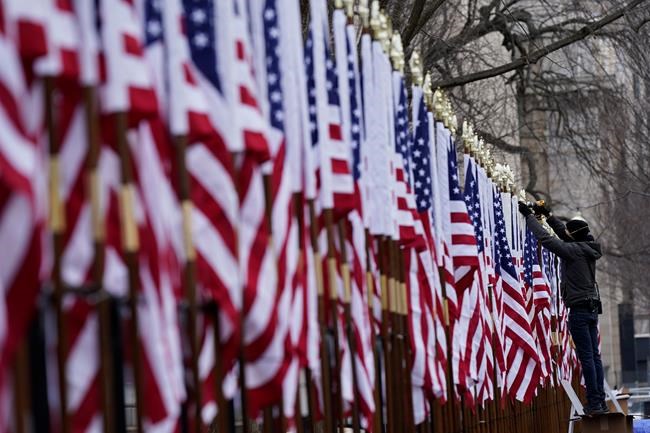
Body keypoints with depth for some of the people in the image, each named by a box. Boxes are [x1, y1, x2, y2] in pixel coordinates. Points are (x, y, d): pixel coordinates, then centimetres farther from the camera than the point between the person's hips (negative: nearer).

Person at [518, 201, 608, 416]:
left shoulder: (573, 250, -13)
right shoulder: (588, 249, 11)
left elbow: (546, 238, -12)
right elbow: (562, 233, 26)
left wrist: (529, 215, -2)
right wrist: (547, 214, 28)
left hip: (579, 309, -9)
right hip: (592, 309, 9)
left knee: (587, 357, -8)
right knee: (594, 356, 10)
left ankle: (594, 403, -9)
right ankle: (600, 402, 11)